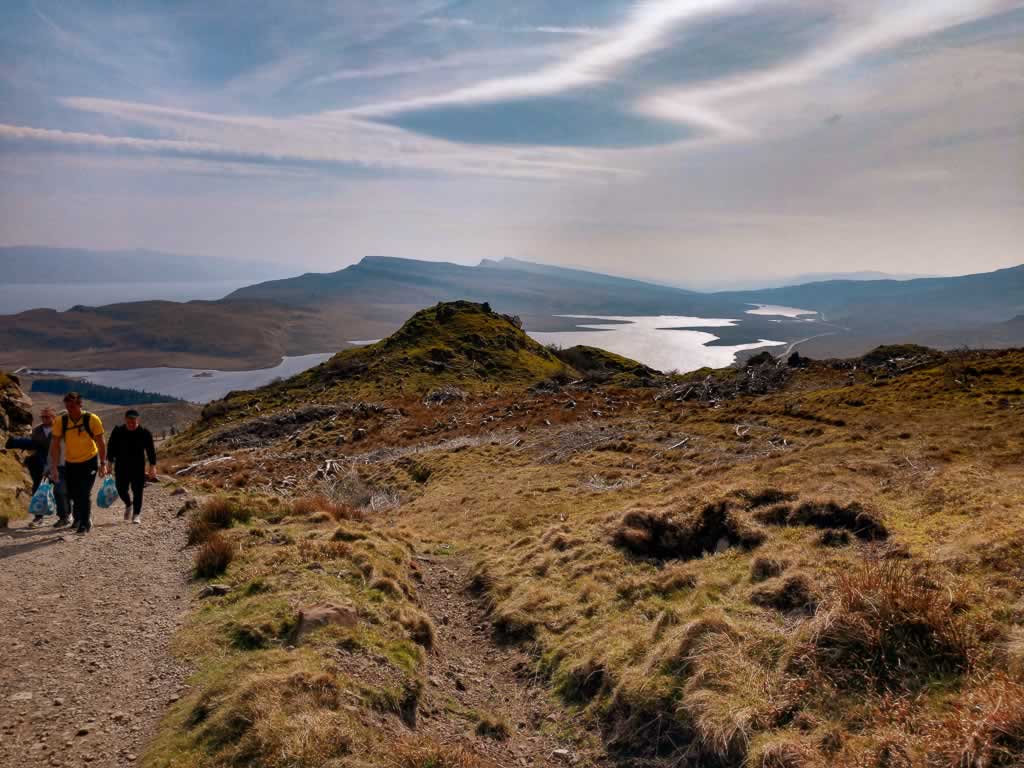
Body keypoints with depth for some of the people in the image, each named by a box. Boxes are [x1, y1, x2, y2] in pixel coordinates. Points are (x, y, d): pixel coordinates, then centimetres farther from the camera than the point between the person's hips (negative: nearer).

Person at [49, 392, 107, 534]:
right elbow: (55, 444, -10)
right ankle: (78, 519, 36)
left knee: (85, 493, -10)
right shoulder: (60, 421, -13)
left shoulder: (92, 419, -17)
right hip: (70, 463, 3)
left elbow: (101, 442, -9)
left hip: (89, 461, -3)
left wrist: (103, 464, -10)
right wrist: (54, 467, -14)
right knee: (72, 494, 9)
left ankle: (85, 524, 3)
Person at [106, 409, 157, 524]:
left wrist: (152, 466, -6)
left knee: (137, 491, -3)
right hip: (121, 467, 2)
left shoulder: (145, 433, -4)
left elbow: (151, 451, -1)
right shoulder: (118, 431, -1)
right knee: (121, 489, 2)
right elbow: (111, 448, 5)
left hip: (138, 467, -1)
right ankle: (128, 504, 34)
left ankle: (136, 515, 5)